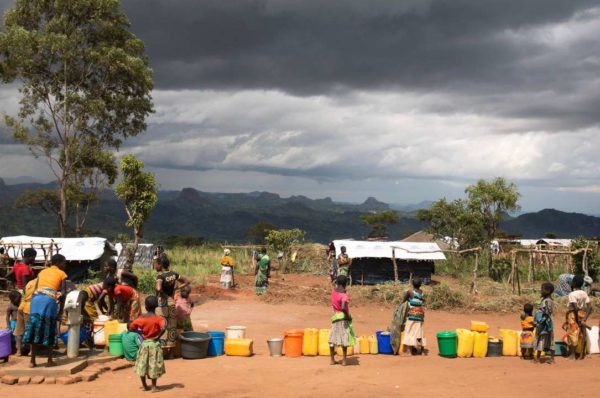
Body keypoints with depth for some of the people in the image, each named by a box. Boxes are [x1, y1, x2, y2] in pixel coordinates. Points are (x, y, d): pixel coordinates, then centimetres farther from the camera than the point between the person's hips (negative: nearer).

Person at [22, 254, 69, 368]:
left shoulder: (42, 272, 26)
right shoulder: (62, 274, 13)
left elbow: (35, 290, 21)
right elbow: (63, 293, 5)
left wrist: (35, 303, 24)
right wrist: (61, 309, 11)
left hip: (36, 299, 4)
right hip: (50, 300, -4)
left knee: (35, 330, 5)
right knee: (49, 331, 4)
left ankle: (32, 361, 4)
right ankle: (50, 360, 7)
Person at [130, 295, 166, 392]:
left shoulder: (141, 318, -4)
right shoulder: (159, 318, -11)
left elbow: (131, 327, -4)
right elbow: (164, 327, -29)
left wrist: (140, 332, 8)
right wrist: (158, 336, -17)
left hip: (144, 343, 2)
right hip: (154, 344, -2)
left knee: (142, 364, 14)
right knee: (154, 365, 6)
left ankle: (144, 385, 20)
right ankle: (154, 386, 10)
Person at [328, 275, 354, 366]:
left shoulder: (334, 291, 1)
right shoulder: (343, 295, -18)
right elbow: (343, 308, -30)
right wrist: (348, 316, -18)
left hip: (335, 316, 6)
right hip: (343, 317, -6)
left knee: (332, 338, 10)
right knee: (344, 339, 1)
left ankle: (332, 360, 15)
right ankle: (344, 360, 1)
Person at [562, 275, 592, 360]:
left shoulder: (572, 294, -15)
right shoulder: (584, 294, 5)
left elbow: (575, 307, -23)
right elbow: (589, 307, -1)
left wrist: (578, 320, -17)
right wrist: (585, 318, -5)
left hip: (573, 315, -6)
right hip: (582, 314, 6)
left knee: (572, 334, 1)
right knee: (582, 335, 10)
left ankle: (572, 354, 2)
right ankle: (581, 354, 16)